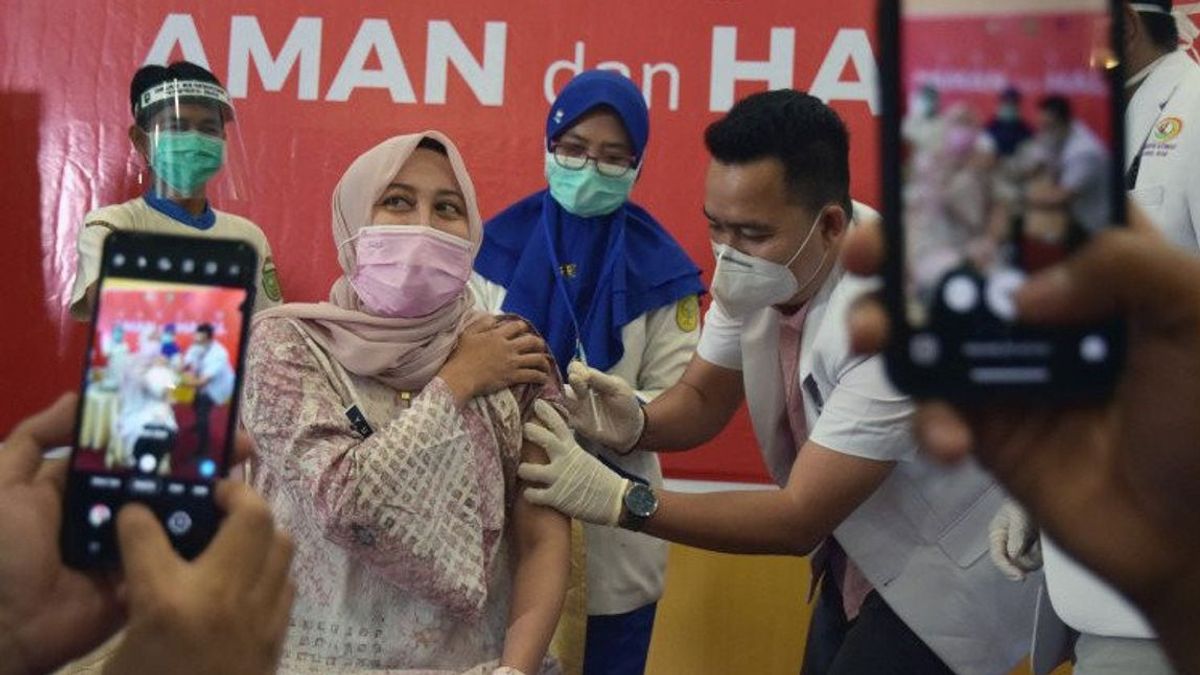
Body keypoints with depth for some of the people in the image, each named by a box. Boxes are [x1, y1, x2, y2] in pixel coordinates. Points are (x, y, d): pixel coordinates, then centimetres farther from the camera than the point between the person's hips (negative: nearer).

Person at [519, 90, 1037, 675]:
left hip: (947, 570, -6)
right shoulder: (756, 267, -12)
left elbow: (800, 520, -31)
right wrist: (634, 424, -23)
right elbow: (703, 401, -1)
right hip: (859, 555, 6)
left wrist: (620, 500, -36)